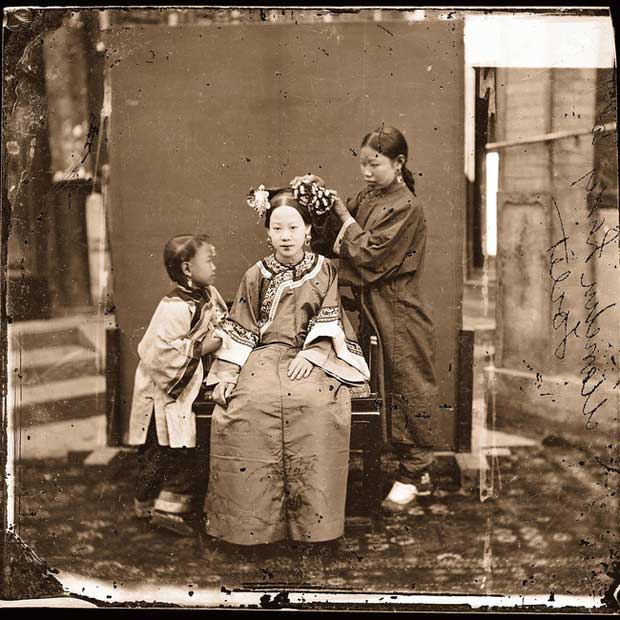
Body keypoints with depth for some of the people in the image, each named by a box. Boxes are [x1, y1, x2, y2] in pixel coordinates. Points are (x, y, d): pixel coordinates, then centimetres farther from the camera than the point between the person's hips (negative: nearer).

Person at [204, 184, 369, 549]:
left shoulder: (324, 270, 12)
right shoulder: (257, 275, 14)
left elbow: (328, 323, 5)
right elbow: (241, 329, 10)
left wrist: (312, 354, -13)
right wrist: (225, 373, -3)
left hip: (311, 357, -1)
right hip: (264, 355, 1)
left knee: (316, 402, -35)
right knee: (247, 404, -31)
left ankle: (311, 524, -25)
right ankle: (253, 523, -21)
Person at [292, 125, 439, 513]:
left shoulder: (406, 207, -15)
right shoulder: (367, 199, 10)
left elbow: (369, 257, -20)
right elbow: (333, 241, 6)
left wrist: (343, 214, -12)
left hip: (400, 316, -8)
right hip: (375, 310, 8)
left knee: (408, 391, 2)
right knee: (393, 392, 13)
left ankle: (413, 475, 14)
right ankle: (419, 470, 25)